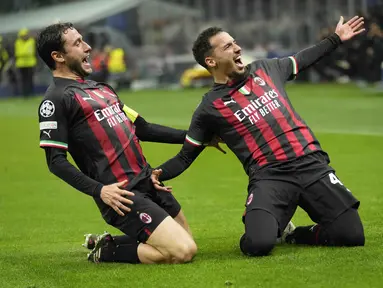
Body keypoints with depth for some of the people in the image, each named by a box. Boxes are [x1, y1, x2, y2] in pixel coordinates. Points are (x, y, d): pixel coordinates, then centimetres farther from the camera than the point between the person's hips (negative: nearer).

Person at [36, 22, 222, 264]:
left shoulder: (100, 87, 20)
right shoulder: (56, 99, -7)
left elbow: (142, 129, 24)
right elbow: (56, 161, -12)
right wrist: (99, 190, -23)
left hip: (148, 181, 9)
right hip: (122, 195, -9)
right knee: (183, 251, -17)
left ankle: (117, 241, 18)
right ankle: (108, 251, 0)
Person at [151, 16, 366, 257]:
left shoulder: (265, 69, 14)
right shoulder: (210, 108, 3)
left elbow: (301, 61, 34)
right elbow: (185, 157, 7)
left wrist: (336, 39, 41)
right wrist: (158, 174, -13)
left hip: (312, 165, 4)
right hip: (269, 177, -4)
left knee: (353, 236, -10)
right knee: (258, 245, -29)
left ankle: (296, 236, 18)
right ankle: (271, 230, 9)